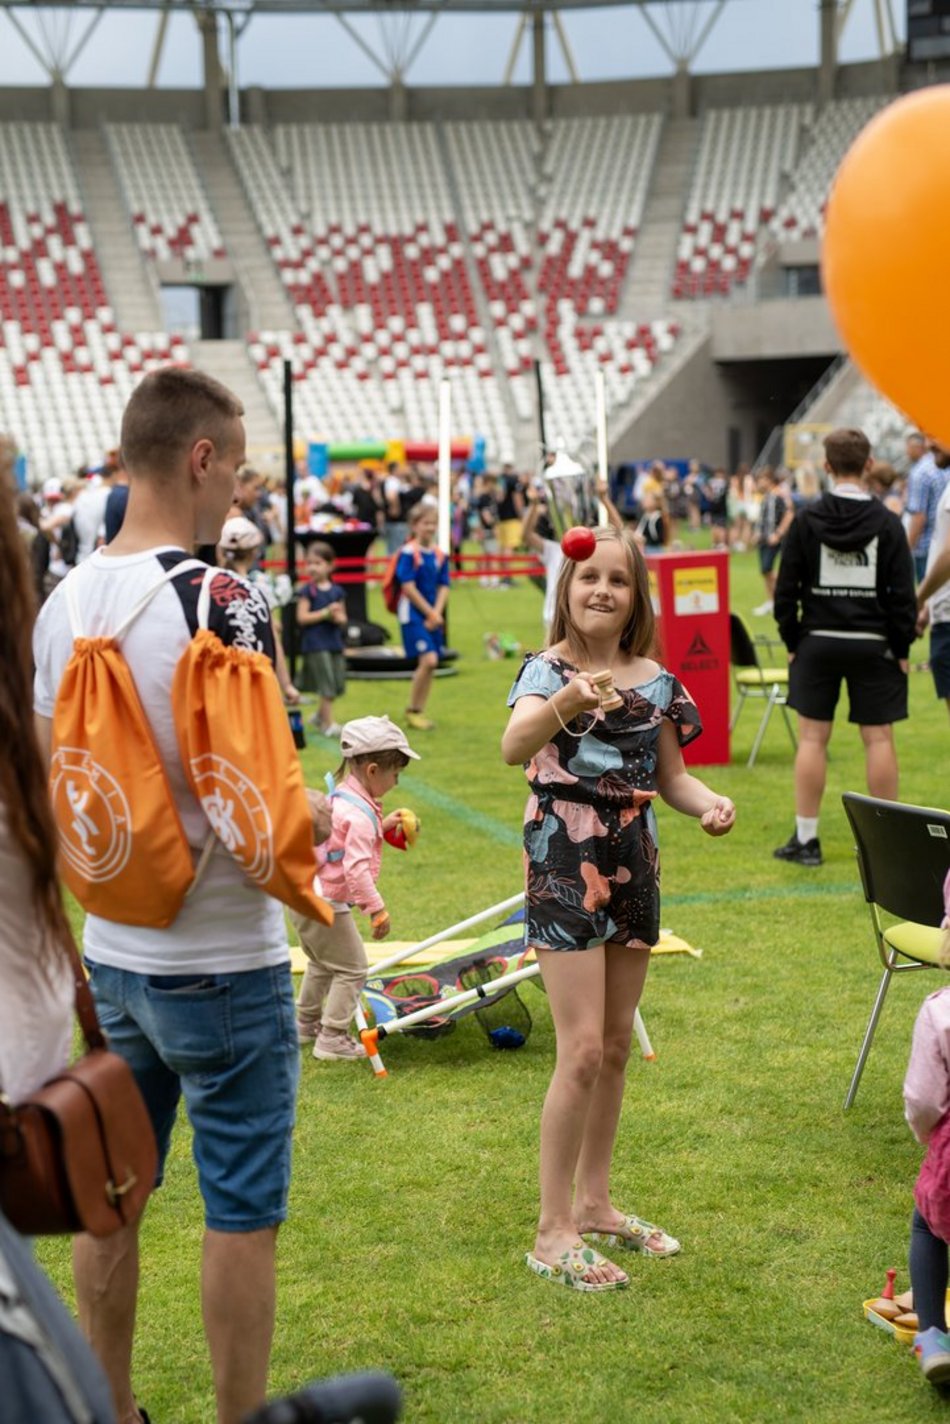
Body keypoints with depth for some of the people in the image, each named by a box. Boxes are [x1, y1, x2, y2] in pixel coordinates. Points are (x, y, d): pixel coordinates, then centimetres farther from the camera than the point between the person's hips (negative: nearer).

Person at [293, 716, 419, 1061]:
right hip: (324, 903, -10)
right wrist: (377, 909, -27)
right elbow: (356, 868, -29)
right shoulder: (360, 814, -22)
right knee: (352, 969, 0)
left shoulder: (341, 796, 8)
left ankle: (306, 1023, 42)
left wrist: (382, 826, 18)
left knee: (322, 964, 28)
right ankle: (332, 1038, 2)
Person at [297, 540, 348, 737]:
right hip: (315, 644, -5)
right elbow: (302, 617, -11)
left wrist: (337, 617, -11)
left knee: (338, 685, 9)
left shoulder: (337, 591, 9)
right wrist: (326, 612, -16)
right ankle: (328, 724, 5)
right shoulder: (307, 591, -4)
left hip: (334, 641, 5)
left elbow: (343, 618, 12)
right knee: (327, 685, -5)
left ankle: (320, 715, 31)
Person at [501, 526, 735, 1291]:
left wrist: (709, 800, -8)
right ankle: (553, 1233, -2)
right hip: (564, 862, -6)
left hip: (633, 862, 6)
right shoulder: (548, 670, -12)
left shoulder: (656, 680, 5)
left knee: (617, 1046, 15)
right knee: (583, 1049, -11)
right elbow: (514, 747, -31)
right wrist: (563, 705, -52)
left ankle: (594, 1203, 30)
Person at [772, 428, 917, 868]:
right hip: (873, 644, 0)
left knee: (812, 737, 4)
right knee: (879, 738, 4)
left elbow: (787, 587, -1)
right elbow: (903, 592, -3)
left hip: (817, 642, 0)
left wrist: (792, 639, 8)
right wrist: (902, 646, 4)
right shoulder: (886, 522, -4)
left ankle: (806, 839, 6)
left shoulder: (806, 520, -3)